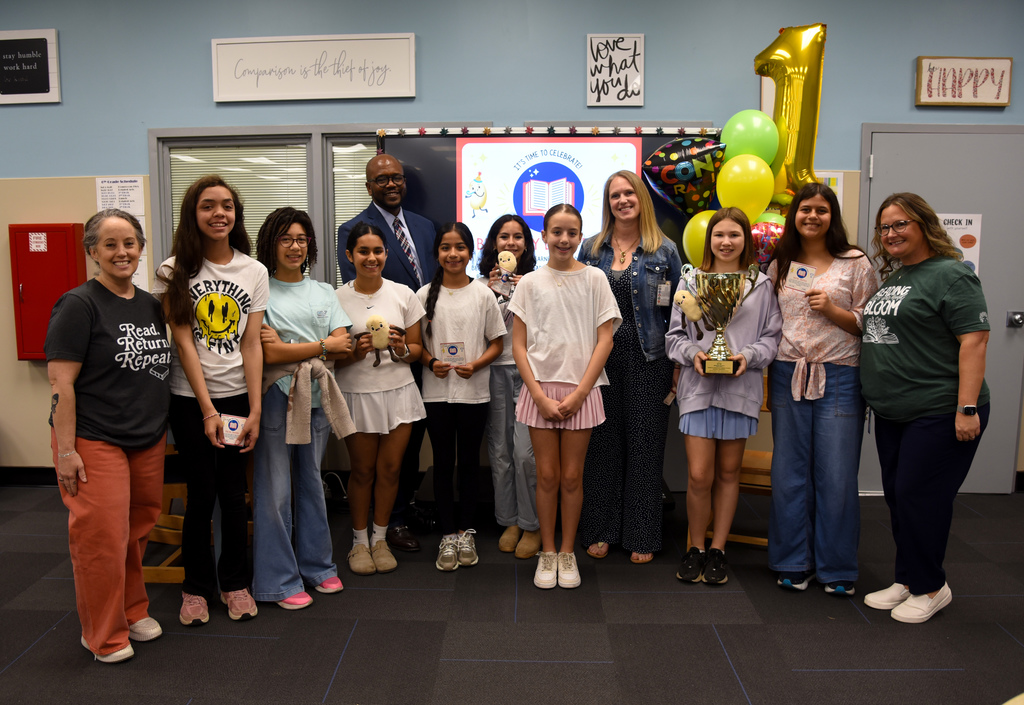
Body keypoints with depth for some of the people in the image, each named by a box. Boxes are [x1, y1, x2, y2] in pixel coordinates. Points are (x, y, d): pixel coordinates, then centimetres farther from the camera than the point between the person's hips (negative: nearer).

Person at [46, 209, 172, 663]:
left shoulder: (150, 305, 10)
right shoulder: (80, 305, -9)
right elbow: (60, 382, -13)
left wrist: (164, 429, 17)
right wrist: (65, 450, -16)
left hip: (148, 440, 6)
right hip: (95, 442, -6)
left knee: (138, 531, 14)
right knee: (102, 538, 0)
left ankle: (133, 611, 34)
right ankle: (104, 635, 19)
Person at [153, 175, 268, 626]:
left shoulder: (254, 271, 4)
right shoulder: (175, 271, -2)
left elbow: (251, 344, 1)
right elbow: (183, 342, -7)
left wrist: (254, 410, -6)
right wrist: (207, 410, -12)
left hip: (238, 395, 2)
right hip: (190, 399, -1)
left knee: (234, 493, 5)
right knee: (201, 494, 3)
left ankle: (235, 582, 24)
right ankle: (196, 587, 23)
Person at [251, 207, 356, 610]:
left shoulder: (323, 292, 12)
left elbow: (344, 348, 1)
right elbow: (269, 353, -14)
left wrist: (289, 349, -10)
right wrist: (323, 344, -8)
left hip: (316, 396, 5)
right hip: (276, 397, -5)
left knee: (311, 482, 15)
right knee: (274, 490, 1)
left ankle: (316, 566, 28)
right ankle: (279, 581, 13)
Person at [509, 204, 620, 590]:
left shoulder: (594, 279, 3)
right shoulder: (530, 283, 4)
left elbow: (604, 340, -1)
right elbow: (518, 345, 2)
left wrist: (579, 393, -9)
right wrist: (540, 396, -8)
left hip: (581, 389, 0)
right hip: (540, 388, 1)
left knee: (572, 476, 5)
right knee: (547, 475, 4)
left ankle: (567, 553, 21)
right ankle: (547, 553, 20)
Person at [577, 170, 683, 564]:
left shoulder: (664, 250, 3)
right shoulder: (591, 248, 8)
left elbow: (676, 309, 3)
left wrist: (678, 364, -1)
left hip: (648, 357, -1)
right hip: (601, 356, 1)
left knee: (645, 443, 3)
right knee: (602, 441, 5)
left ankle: (642, 537, 16)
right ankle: (599, 531, 19)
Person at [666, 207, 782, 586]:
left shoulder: (761, 285, 7)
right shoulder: (690, 281, 7)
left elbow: (772, 336, 6)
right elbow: (675, 335, 7)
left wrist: (749, 355, -12)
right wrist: (692, 353, -11)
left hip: (740, 387, 1)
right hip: (698, 386, -1)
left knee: (728, 471, 10)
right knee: (699, 475, -4)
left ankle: (717, 550, 23)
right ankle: (695, 548, 16)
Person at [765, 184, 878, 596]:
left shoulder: (855, 263, 4)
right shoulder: (780, 265, 12)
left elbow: (869, 323, 2)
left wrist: (832, 310, -13)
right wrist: (767, 368, 6)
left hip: (839, 377, -2)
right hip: (788, 375, 3)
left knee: (836, 476, -1)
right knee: (789, 473, 5)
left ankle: (836, 568, 16)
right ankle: (794, 563, 19)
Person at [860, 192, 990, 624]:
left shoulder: (950, 275, -11)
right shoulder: (890, 278, 15)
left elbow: (974, 340, -17)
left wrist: (967, 408, -22)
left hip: (937, 413, -8)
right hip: (891, 414, 8)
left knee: (917, 497, -3)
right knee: (897, 497, 13)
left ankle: (930, 588, 16)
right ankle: (908, 581, 28)